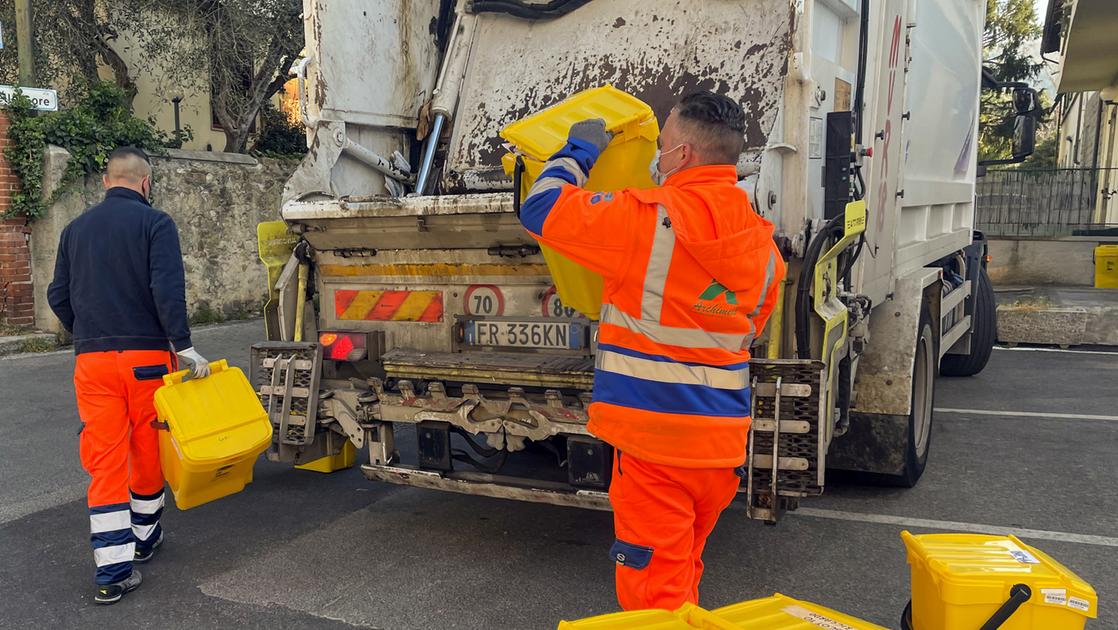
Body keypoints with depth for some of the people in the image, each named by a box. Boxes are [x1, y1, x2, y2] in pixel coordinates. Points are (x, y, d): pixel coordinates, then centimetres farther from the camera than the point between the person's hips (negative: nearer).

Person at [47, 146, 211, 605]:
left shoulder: (76, 229, 12)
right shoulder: (155, 223, -4)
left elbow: (58, 296, 14)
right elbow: (167, 290, -16)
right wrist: (184, 347, -15)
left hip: (92, 360, 4)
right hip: (146, 356, -3)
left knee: (104, 460, 3)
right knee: (148, 450, 14)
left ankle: (113, 570, 1)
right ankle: (144, 537, 33)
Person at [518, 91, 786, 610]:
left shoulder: (650, 220, -16)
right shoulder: (761, 242, 6)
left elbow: (541, 209, -9)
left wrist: (579, 150, 7)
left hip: (654, 438, -7)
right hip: (724, 440, 8)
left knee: (652, 595, 4)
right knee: (682, 577, 26)